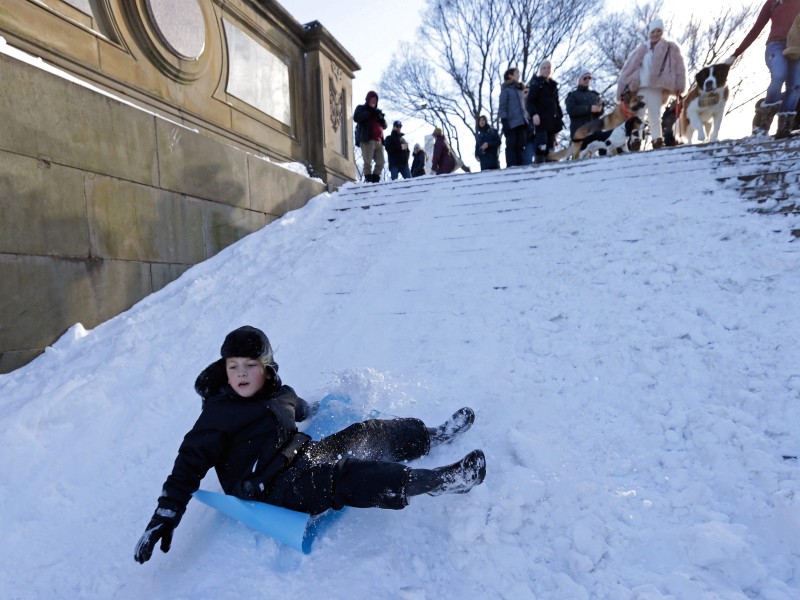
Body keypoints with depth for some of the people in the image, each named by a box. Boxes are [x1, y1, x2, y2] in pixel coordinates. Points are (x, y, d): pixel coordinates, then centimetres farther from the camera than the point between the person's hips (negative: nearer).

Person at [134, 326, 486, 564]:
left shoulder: (281, 394, 8)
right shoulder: (219, 413, -10)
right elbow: (190, 463, -10)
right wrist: (165, 516, -15)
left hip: (304, 458, 8)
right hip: (272, 488, -8)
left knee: (363, 435, 1)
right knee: (347, 478, -28)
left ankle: (432, 437, 13)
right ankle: (443, 480, -28)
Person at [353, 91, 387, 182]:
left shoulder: (377, 111, 28)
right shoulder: (361, 108, 13)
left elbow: (384, 126, 22)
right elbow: (356, 118, -8)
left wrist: (381, 118, 2)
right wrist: (369, 113, -11)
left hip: (378, 141, 6)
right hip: (367, 140, -6)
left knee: (380, 162, -1)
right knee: (368, 162, -14)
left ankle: (375, 179, 3)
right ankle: (368, 180, -15)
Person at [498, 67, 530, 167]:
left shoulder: (520, 90, 26)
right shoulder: (506, 89, 6)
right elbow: (502, 107, -3)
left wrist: (529, 120, 15)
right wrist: (504, 122, -16)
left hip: (522, 122, 6)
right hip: (512, 123, -6)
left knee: (520, 146, -2)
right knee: (511, 145, -10)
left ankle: (519, 166, -4)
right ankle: (511, 166, -14)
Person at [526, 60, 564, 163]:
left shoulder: (553, 85, 23)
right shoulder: (536, 83, 5)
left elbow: (556, 104, 26)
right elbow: (529, 101, -6)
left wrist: (559, 118, 16)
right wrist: (534, 114, -23)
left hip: (552, 121, 6)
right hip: (541, 120, -6)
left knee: (550, 148, 2)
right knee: (541, 147, -19)